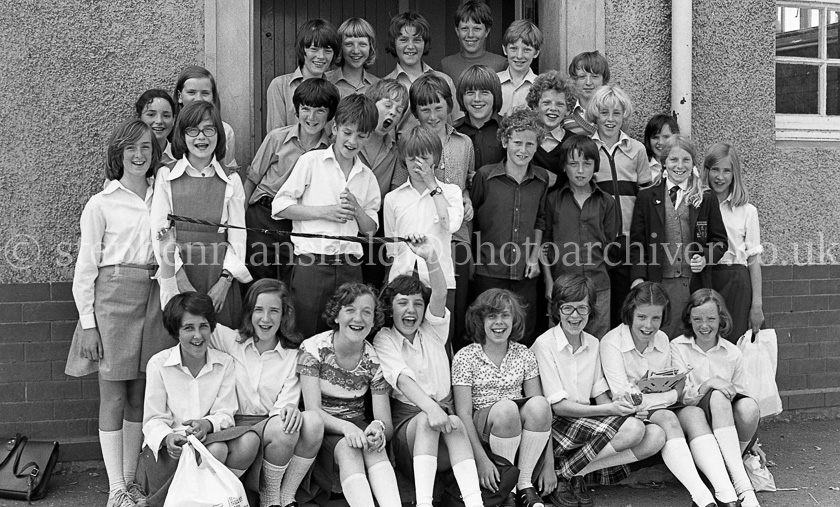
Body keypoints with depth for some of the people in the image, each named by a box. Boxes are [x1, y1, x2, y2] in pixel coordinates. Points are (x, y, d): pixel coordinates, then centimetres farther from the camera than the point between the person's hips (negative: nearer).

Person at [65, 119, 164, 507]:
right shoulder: (101, 205, -1)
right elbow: (85, 268, -2)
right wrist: (87, 322, -8)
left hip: (151, 299, 4)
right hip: (113, 297, -4)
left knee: (140, 394, 9)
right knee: (113, 395, 0)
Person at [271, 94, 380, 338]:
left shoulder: (367, 177, 15)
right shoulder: (311, 161, 3)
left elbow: (371, 229, 16)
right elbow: (279, 207, -2)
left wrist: (357, 210, -4)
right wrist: (324, 212, -9)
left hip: (349, 267, 4)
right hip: (311, 263, -3)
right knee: (304, 337, -1)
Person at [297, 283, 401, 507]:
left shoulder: (374, 361, 0)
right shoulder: (313, 348, -8)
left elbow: (387, 425, -4)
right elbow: (312, 409, -17)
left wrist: (378, 428, -31)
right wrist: (346, 427, -36)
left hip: (356, 426, 3)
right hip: (322, 429, -2)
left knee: (375, 446, -32)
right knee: (347, 447, -35)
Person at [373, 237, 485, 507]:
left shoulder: (433, 330, 11)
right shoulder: (384, 339, 3)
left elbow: (440, 295, -11)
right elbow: (402, 378, -16)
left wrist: (432, 259, -32)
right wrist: (430, 407, -35)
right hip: (407, 421, -2)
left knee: (455, 422, -31)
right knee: (427, 420, -34)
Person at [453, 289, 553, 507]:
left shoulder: (524, 354, 5)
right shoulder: (465, 357, -3)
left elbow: (541, 410, -1)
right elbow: (463, 413, -10)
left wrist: (549, 463, -9)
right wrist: (481, 459, -22)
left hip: (519, 429, 3)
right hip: (481, 430, -3)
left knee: (539, 403, -28)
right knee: (505, 408, -34)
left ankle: (525, 483, -17)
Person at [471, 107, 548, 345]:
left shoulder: (542, 179, 5)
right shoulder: (485, 176, -5)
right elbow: (471, 218, 5)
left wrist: (534, 256, 9)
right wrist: (478, 257, 1)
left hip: (525, 273, 3)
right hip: (490, 272, -3)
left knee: (525, 335, 8)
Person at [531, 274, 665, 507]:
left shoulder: (593, 344, 11)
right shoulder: (544, 344, -10)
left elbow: (600, 394, 11)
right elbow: (559, 406, -14)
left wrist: (617, 404, -12)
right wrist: (609, 409, -19)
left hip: (588, 421, 7)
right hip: (557, 425, -7)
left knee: (655, 436, -14)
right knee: (633, 428, -26)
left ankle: (566, 470, -10)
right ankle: (562, 475, -14)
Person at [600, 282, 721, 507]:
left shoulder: (662, 340, 8)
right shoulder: (611, 342, -11)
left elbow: (675, 391, 10)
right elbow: (624, 397, -19)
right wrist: (668, 395, -14)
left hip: (661, 409, 5)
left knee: (693, 412, -22)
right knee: (666, 419, -31)